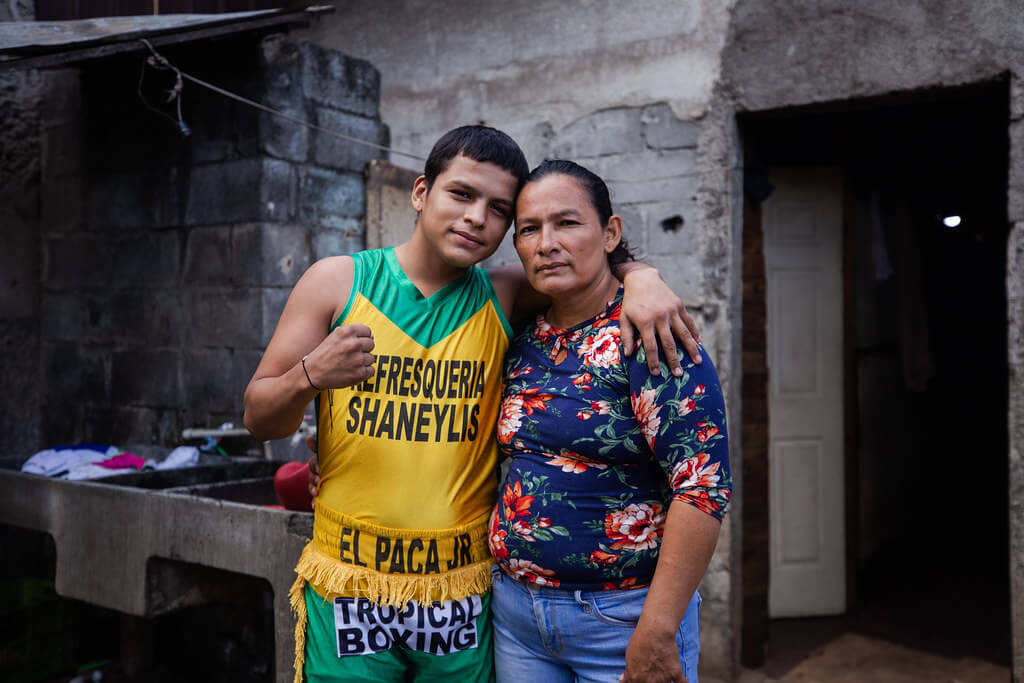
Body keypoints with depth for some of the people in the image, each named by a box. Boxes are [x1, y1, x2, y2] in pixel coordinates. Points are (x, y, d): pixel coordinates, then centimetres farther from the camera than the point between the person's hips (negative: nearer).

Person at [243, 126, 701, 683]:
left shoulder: (501, 300, 0)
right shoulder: (338, 282, -3)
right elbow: (259, 420, 0)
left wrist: (641, 277, -13)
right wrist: (310, 376, -22)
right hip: (347, 590, -1)